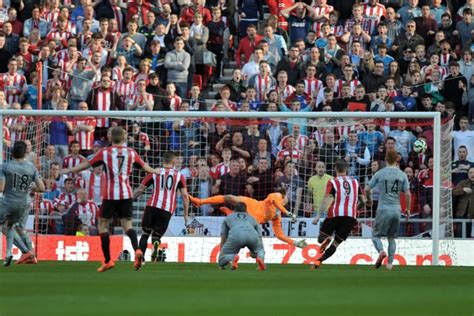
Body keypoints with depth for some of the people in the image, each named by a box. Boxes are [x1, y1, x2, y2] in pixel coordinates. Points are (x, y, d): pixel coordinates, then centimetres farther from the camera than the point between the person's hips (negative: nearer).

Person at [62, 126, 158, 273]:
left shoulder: (105, 152, -3)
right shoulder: (131, 153, 5)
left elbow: (86, 164, 3)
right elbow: (145, 167, 19)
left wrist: (67, 171, 15)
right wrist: (155, 172, 39)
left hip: (110, 195, -3)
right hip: (126, 194, 3)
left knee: (103, 225, 8)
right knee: (127, 225, 6)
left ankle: (108, 261, 4)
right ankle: (137, 250, -22)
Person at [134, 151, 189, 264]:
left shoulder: (155, 172, 11)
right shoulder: (179, 175, 11)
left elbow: (140, 189, 14)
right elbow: (185, 195, 6)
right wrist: (186, 214, 12)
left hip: (152, 206, 0)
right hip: (167, 210, 0)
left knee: (145, 233, 15)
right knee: (157, 236, 11)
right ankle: (156, 244, -26)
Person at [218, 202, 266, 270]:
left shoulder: (228, 218, 37)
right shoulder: (252, 219, 40)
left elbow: (223, 240, 35)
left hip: (235, 235, -1)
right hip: (252, 234, 2)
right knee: (260, 251, 32)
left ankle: (233, 257, -25)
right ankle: (259, 257, -6)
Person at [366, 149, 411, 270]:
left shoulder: (379, 174, -2)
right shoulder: (402, 175, 2)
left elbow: (367, 189, 0)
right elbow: (408, 194, 0)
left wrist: (368, 200, 21)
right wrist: (408, 209, 14)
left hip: (383, 209, -3)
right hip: (397, 210, 3)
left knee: (375, 235, 7)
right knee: (391, 237, 15)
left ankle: (381, 251, -22)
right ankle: (390, 262, 7)